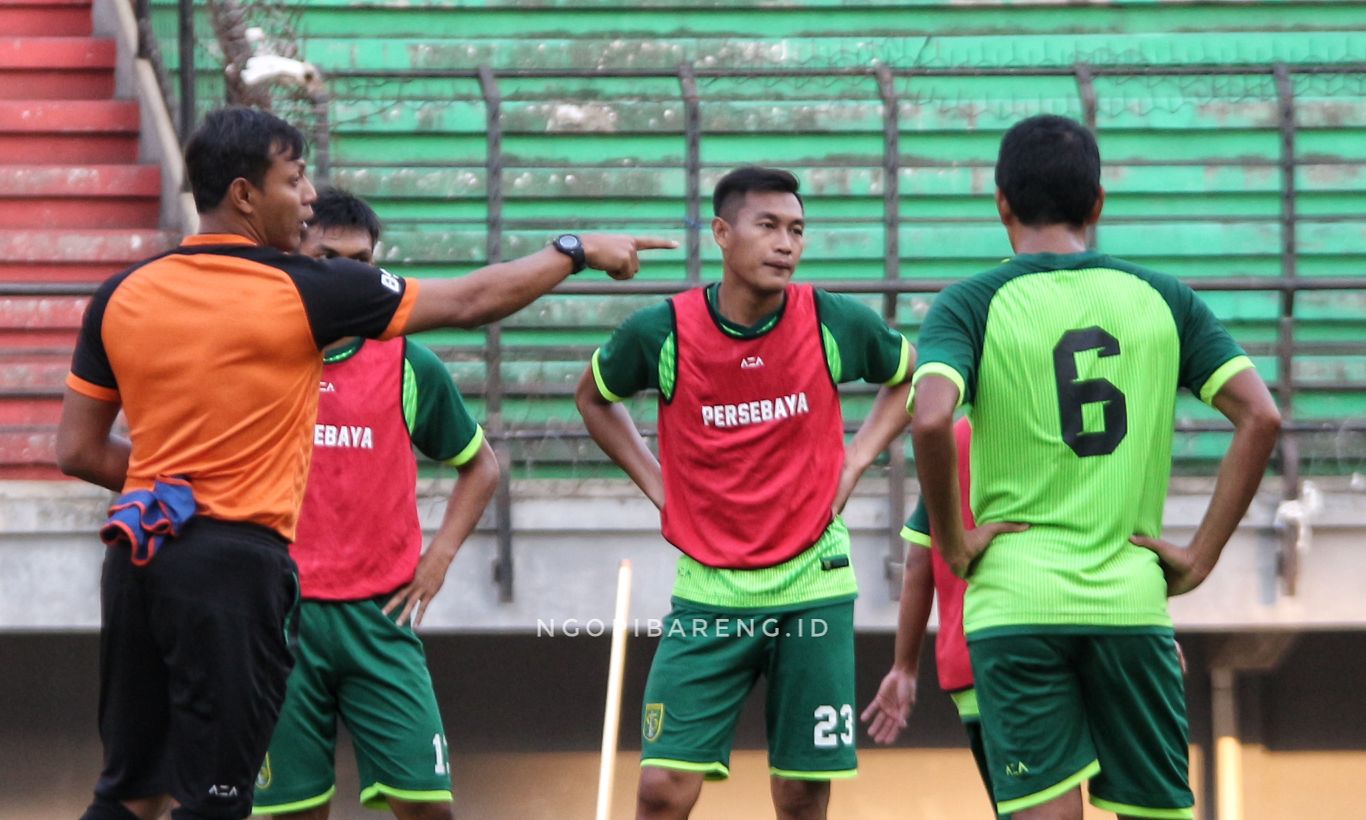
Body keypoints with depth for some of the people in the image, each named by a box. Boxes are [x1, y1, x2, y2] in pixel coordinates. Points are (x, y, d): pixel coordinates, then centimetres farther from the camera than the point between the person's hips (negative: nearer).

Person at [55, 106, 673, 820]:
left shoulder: (120, 298, 4)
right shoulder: (302, 291, -8)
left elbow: (77, 450, 9)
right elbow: (471, 302, 1)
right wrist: (577, 251, 15)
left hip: (136, 559, 5)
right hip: (235, 561, -5)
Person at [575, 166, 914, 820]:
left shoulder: (834, 324, -6)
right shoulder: (662, 333, -8)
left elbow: (910, 377, 16)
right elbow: (594, 398, 14)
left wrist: (855, 461, 4)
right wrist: (653, 481, 4)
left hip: (812, 588, 1)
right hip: (709, 596, 0)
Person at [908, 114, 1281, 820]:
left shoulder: (971, 305, 1)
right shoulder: (1163, 299, 9)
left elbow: (930, 420, -18)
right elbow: (1260, 418, 0)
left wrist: (951, 545, -5)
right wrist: (1202, 556, 3)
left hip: (1014, 599, -2)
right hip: (1132, 598, 2)